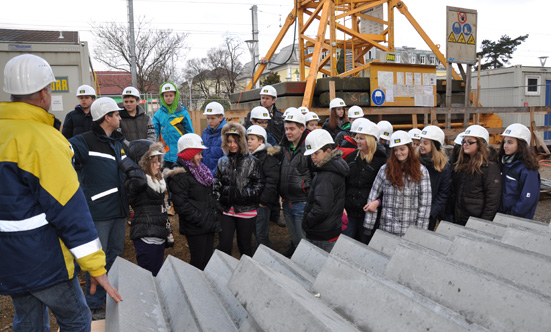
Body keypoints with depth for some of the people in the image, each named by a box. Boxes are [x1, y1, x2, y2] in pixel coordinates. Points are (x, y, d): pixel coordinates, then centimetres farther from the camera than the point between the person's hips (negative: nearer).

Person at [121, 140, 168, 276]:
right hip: (145, 238, -8)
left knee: (157, 275, 14)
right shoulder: (132, 182, -13)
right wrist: (127, 162, -25)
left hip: (159, 237, 9)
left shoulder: (158, 180, 14)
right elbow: (140, 181, -37)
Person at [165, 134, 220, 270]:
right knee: (198, 261, 1)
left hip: (209, 225, 8)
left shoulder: (199, 169, 13)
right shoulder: (179, 175, -15)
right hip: (195, 228, -8)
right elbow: (181, 205, -20)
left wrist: (215, 215, 8)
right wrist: (203, 221, -20)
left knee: (208, 258, 15)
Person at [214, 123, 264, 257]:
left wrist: (242, 194, -15)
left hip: (246, 210, -2)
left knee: (245, 245, 11)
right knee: (224, 245, 2)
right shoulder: (222, 162, 8)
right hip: (226, 210, 2)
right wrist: (220, 196, -5)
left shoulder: (252, 161, -2)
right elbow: (217, 184, 12)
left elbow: (259, 185, -4)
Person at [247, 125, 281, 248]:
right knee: (256, 233, 17)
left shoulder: (268, 157, -12)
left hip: (262, 202, -8)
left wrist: (264, 200, -20)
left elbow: (272, 180, -20)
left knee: (262, 235, -5)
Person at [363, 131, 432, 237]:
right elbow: (372, 197, 4)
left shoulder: (421, 171, 1)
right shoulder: (385, 169, 5)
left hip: (410, 231, -1)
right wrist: (368, 228, 1)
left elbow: (425, 204, -1)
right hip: (386, 228, 1)